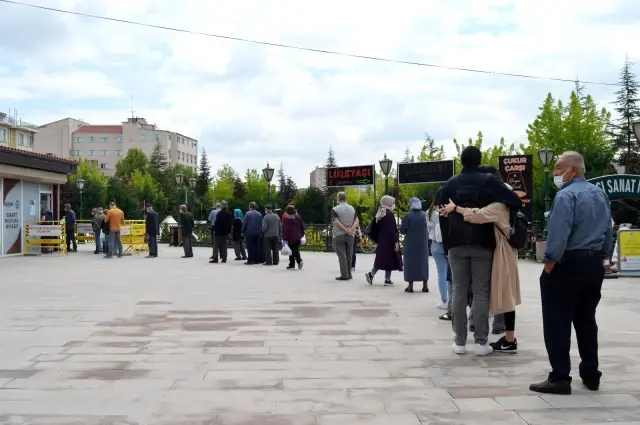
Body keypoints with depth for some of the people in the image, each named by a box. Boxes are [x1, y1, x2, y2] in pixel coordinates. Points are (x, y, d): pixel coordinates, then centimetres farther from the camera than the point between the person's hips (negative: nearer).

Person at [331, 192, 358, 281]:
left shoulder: (335, 209, -7)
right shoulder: (352, 209, 8)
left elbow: (337, 222, -17)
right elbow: (356, 221, -2)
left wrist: (346, 230, -16)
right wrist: (351, 229, -15)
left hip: (339, 235, -4)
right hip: (350, 236, 4)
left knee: (342, 256, -4)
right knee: (349, 255, 13)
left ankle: (344, 275, -7)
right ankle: (349, 274, 17)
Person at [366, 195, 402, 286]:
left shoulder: (379, 214, 9)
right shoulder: (389, 214, -15)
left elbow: (373, 228, 13)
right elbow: (392, 229, -18)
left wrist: (377, 239, 19)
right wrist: (396, 241, -16)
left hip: (381, 241, 8)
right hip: (389, 241, -8)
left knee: (381, 259, 14)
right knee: (389, 259, 0)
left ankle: (371, 274, 4)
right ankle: (387, 279, 3)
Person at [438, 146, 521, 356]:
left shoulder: (450, 183, 6)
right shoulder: (488, 181, -3)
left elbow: (443, 214, 7)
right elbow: (516, 201, -11)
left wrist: (447, 241, 13)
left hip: (457, 244, 2)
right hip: (482, 243, -2)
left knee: (459, 291, 5)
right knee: (481, 292, 2)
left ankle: (459, 342, 6)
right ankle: (481, 342, 1)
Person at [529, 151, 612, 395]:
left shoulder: (566, 195, -15)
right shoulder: (601, 194, 12)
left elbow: (559, 234, -22)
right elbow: (608, 231, 17)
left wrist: (550, 262, -13)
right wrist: (602, 257, 22)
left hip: (567, 263, -8)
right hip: (594, 264, 9)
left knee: (557, 322, -3)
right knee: (586, 320, 16)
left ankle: (560, 378, -2)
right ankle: (591, 375, 21)